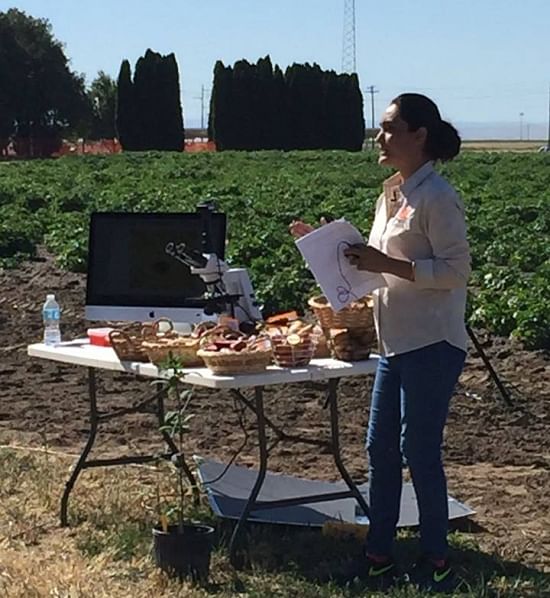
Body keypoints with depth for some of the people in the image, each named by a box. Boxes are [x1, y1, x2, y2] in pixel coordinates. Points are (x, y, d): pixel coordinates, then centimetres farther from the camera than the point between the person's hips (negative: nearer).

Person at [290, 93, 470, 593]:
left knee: (419, 451, -1)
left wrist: (386, 265, -23)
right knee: (381, 449, 12)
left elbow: (456, 269, -19)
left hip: (431, 345, -9)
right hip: (396, 343, 9)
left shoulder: (436, 196, -15)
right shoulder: (395, 192, 13)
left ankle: (437, 563, 13)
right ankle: (379, 558, 21)